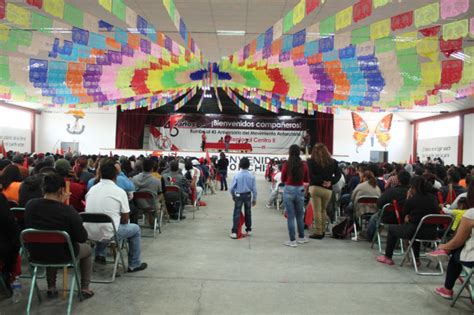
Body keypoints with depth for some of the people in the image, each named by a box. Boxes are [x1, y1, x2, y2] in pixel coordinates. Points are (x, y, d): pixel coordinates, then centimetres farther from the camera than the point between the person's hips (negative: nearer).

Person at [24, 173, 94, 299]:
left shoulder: (30, 205, -13)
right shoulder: (69, 211, -27)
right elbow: (82, 238, -17)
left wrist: (60, 203, 1)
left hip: (36, 253, 5)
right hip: (63, 255, -4)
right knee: (87, 249, 27)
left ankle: (51, 287, 35)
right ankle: (85, 288, 25)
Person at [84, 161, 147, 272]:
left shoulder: (92, 189, 6)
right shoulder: (120, 192, -9)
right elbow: (125, 219, -4)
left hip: (89, 233, 6)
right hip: (108, 234, -6)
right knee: (135, 229, 19)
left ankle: (99, 255, 30)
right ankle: (134, 265, 26)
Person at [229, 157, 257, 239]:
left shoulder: (237, 175, -13)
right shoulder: (252, 176, -8)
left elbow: (232, 188, -8)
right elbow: (254, 189, -4)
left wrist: (233, 195, 12)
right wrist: (254, 199, 8)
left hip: (238, 195, -2)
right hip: (248, 195, 2)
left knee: (237, 213, 0)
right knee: (248, 213, 17)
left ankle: (234, 232, -4)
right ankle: (249, 230, 28)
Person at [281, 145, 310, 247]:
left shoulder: (286, 165, -9)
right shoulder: (304, 165, -4)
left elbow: (283, 180, 2)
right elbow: (307, 180, 7)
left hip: (289, 190, -2)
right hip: (300, 190, 2)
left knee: (290, 216, 4)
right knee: (300, 216, 18)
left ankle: (292, 240, 7)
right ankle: (301, 237, 29)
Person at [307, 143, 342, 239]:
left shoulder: (311, 161, 0)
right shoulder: (333, 162, 9)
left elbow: (310, 175, -10)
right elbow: (338, 174, 5)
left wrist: (320, 181, -9)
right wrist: (331, 182, -4)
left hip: (315, 187, -3)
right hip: (328, 189, 3)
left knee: (317, 210, 0)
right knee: (323, 210, 16)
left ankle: (318, 232, 0)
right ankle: (323, 231, 21)